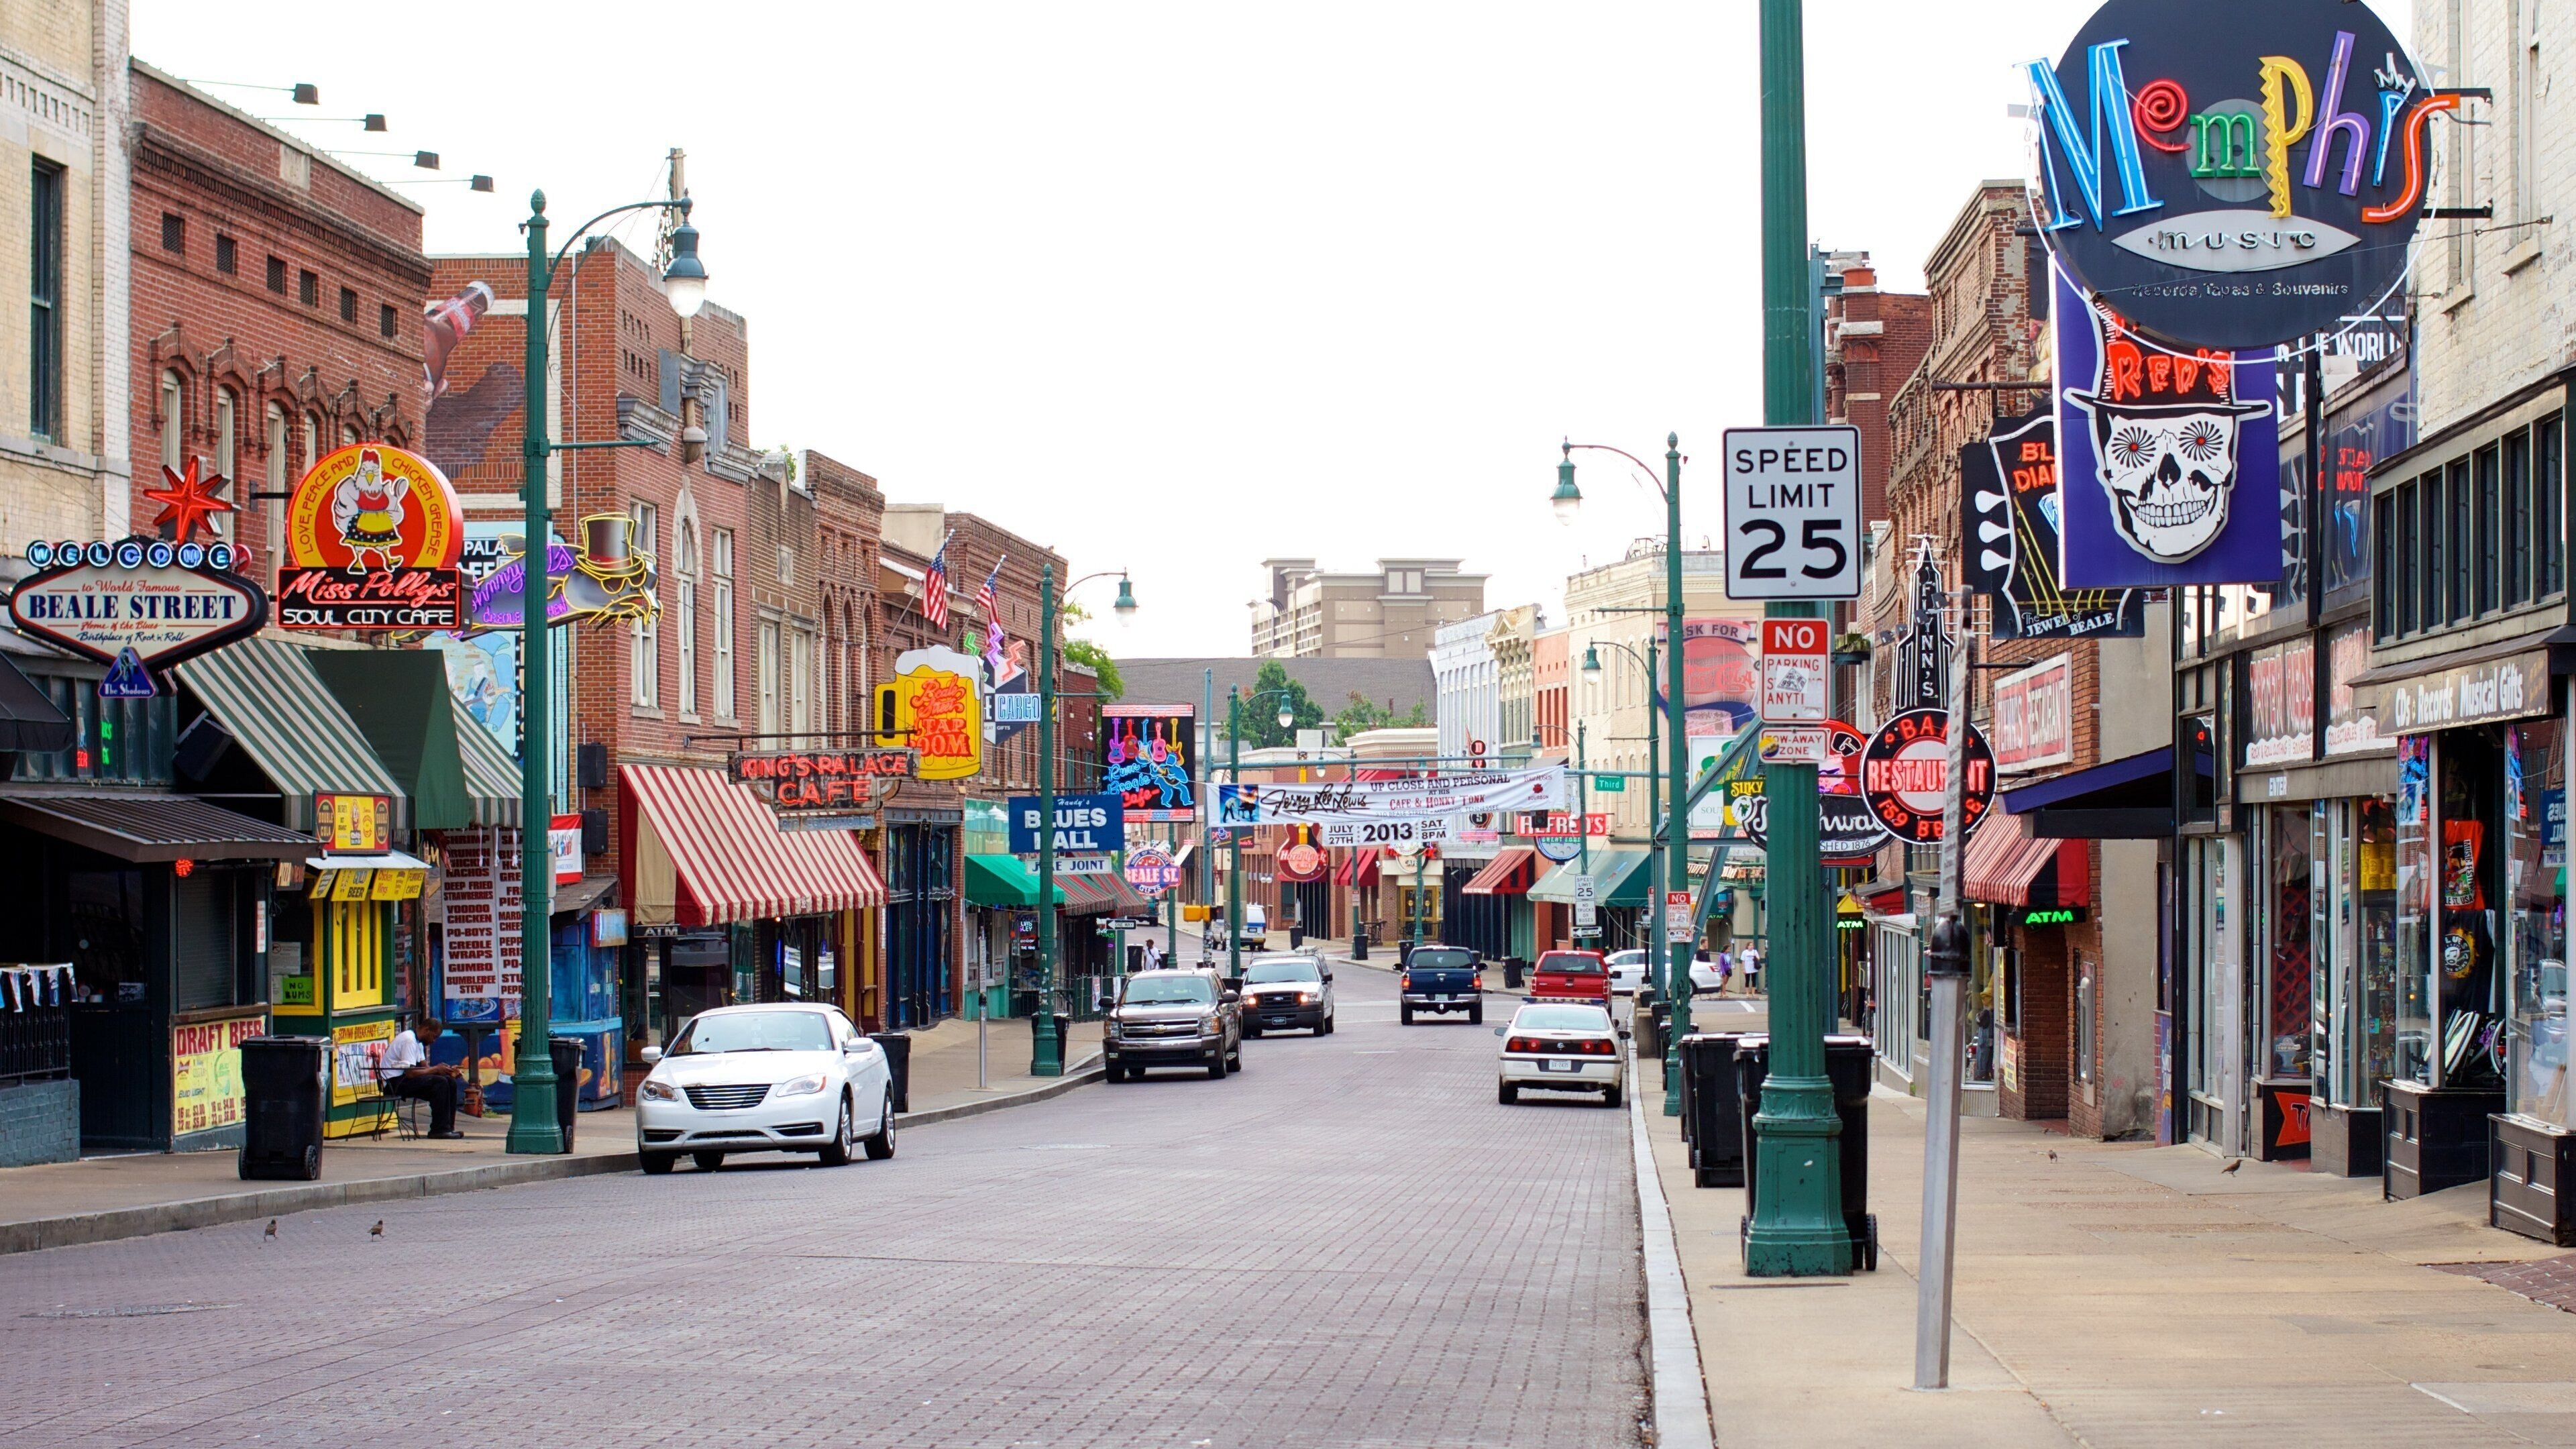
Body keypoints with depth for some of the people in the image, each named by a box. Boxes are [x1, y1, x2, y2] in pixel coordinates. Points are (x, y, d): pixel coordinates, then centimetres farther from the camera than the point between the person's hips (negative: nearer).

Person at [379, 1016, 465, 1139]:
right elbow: (410, 1073, -25)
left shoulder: (417, 1041, 14)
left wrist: (447, 1071, -5)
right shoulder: (409, 1040, -19)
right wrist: (436, 1069, -15)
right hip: (394, 1084, -10)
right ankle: (439, 1130, -20)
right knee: (440, 1083, -24)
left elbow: (425, 1067, 11)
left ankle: (448, 1127, 2)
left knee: (450, 1082, 2)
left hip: (403, 1079, 10)